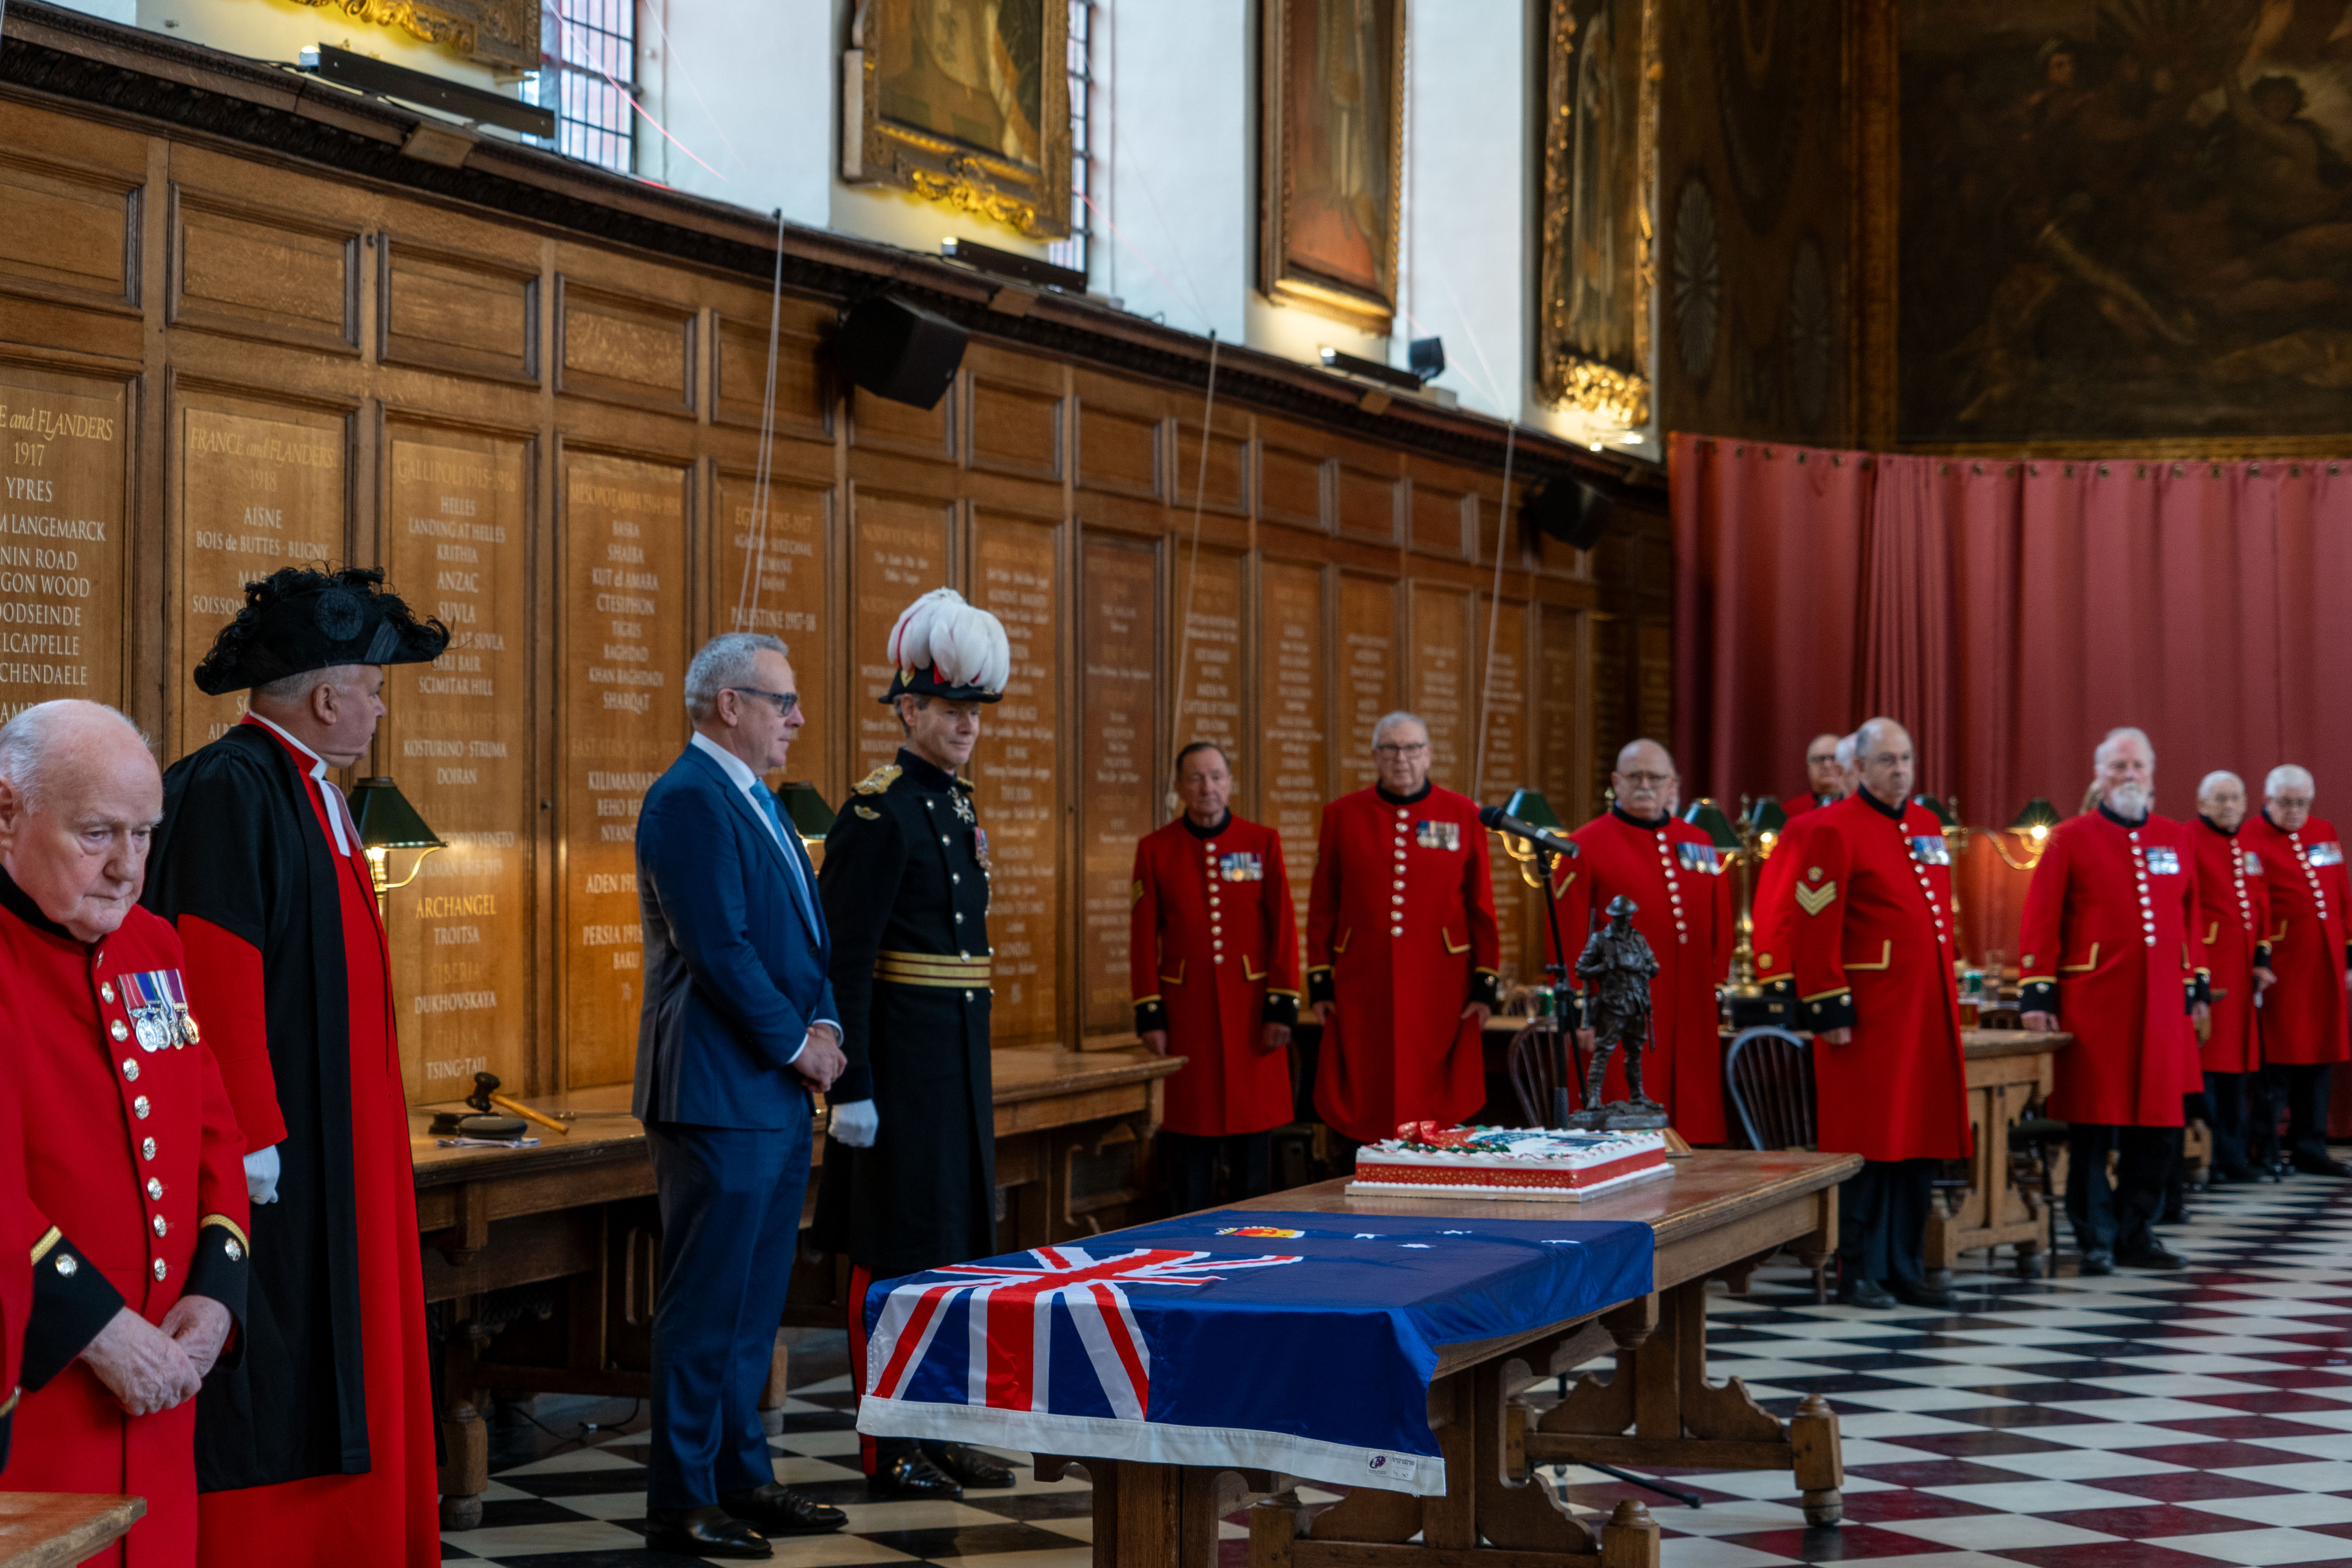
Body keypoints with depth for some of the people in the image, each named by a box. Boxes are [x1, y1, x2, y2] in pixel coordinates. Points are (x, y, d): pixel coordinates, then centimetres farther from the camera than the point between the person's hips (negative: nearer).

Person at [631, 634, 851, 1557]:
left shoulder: (754, 800, 16)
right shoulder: (688, 800, -15)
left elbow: (802, 934, 20)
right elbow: (720, 949, -20)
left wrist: (821, 1024, 3)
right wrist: (797, 1045, -12)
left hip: (779, 1097, 10)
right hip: (720, 1096, -10)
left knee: (754, 1305, 15)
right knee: (705, 1306, -4)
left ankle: (743, 1479, 24)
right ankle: (682, 1506, 3)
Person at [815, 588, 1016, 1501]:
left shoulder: (958, 810, 14)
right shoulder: (877, 815, -13)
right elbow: (844, 961, -17)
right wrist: (851, 1088, -21)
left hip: (960, 1061, 9)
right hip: (902, 1063, -9)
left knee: (951, 1244, 13)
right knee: (893, 1253, -2)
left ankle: (940, 1430, 22)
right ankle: (889, 1450, 5)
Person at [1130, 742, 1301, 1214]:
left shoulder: (1263, 843, 4)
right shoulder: (1155, 849, 3)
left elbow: (1284, 929, 2)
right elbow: (1143, 938, 2)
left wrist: (1282, 1007, -4)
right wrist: (1150, 1015, -3)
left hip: (1251, 1010, 0)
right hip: (1185, 1011, 0)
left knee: (1254, 1134, 4)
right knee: (1190, 1139, 3)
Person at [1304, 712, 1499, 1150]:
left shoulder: (1463, 815, 5)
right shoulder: (1342, 815, 6)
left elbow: (1482, 908, 6)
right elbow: (1322, 908, 8)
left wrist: (1486, 985, 1)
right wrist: (1320, 983, 3)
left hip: (1440, 990, 0)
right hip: (1361, 991, 0)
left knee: (1436, 1114, 2)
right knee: (1359, 1114, 1)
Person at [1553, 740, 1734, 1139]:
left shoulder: (1701, 845, 14)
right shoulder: (1584, 848, -1)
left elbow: (1721, 936, 17)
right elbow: (1570, 942, -4)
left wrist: (1725, 1000, 12)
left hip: (1692, 1024, 5)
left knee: (1693, 1132, 4)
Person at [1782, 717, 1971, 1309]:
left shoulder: (1927, 827, 16)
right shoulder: (1834, 829, -8)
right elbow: (1814, 930, -12)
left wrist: (1945, 1002, 18)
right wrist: (1829, 1011, -15)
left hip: (1928, 1011, 7)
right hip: (1870, 1017, -7)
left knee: (1921, 1146, 9)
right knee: (1869, 1147, -3)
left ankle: (1906, 1270, 17)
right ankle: (1859, 1273, 6)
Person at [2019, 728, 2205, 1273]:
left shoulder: (2178, 840, 13)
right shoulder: (2070, 839, -1)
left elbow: (2191, 918, 18)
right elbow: (2041, 923, -4)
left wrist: (2196, 988, 14)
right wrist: (2037, 995, -9)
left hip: (2161, 1008, 4)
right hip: (2093, 1008, -4)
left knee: (2161, 1127, 5)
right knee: (2093, 1129, -1)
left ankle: (2137, 1234, 18)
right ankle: (2095, 1241, 9)